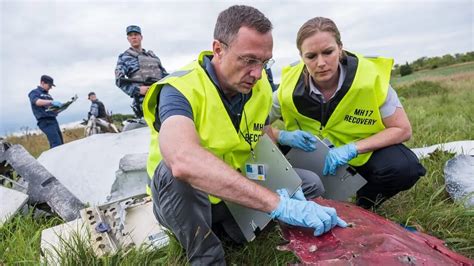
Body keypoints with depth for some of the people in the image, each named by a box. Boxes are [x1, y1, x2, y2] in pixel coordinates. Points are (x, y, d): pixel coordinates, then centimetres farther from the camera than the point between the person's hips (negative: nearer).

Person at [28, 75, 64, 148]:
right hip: (45, 122, -8)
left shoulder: (47, 94, 23)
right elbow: (37, 102, -21)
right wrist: (52, 102, -35)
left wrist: (60, 106, 5)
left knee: (61, 144, 6)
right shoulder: (34, 92, 0)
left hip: (53, 120, 8)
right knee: (57, 143, -21)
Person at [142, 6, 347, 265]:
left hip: (239, 191, 6)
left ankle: (219, 226, 4)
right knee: (175, 170, -38)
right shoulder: (180, 89, -28)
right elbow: (184, 161, -47)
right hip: (183, 198, -5)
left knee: (309, 183, -1)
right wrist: (278, 204, -49)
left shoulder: (260, 87, -6)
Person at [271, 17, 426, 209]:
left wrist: (352, 149, -32)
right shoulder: (289, 86, -22)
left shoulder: (370, 76, -25)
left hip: (365, 150, -1)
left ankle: (364, 204, 4)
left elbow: (402, 130, -19)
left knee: (404, 167, -29)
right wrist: (283, 136, -33)